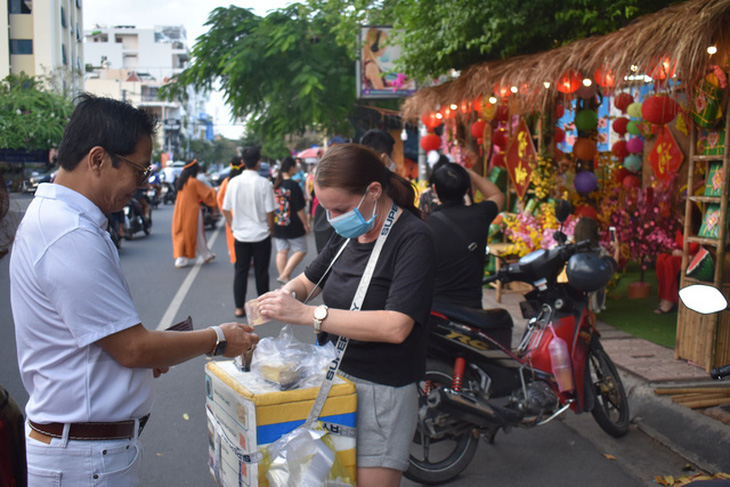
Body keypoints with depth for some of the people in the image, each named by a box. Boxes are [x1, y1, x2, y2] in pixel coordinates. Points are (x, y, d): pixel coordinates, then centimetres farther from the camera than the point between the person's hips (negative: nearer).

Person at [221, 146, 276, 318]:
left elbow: (226, 209, 3)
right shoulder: (265, 183, -14)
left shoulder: (233, 182, -4)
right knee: (261, 272, 9)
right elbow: (269, 212, -11)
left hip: (240, 234, 3)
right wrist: (271, 229, 4)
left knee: (240, 271, 11)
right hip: (261, 235, -2)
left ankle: (239, 307, 15)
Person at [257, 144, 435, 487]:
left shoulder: (412, 239, -16)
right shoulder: (348, 233, 6)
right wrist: (286, 293, -5)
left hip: (381, 391, -7)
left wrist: (307, 314, -26)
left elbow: (396, 327, -27)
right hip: (335, 378, 7)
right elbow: (307, 279, 20)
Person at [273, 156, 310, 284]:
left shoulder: (274, 184, 4)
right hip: (292, 225, -7)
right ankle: (284, 275, -7)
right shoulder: (293, 185, -14)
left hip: (277, 225, 7)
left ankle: (283, 276, 14)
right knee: (300, 250, 3)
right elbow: (299, 208, -13)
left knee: (281, 252, 11)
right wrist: (305, 223, -3)